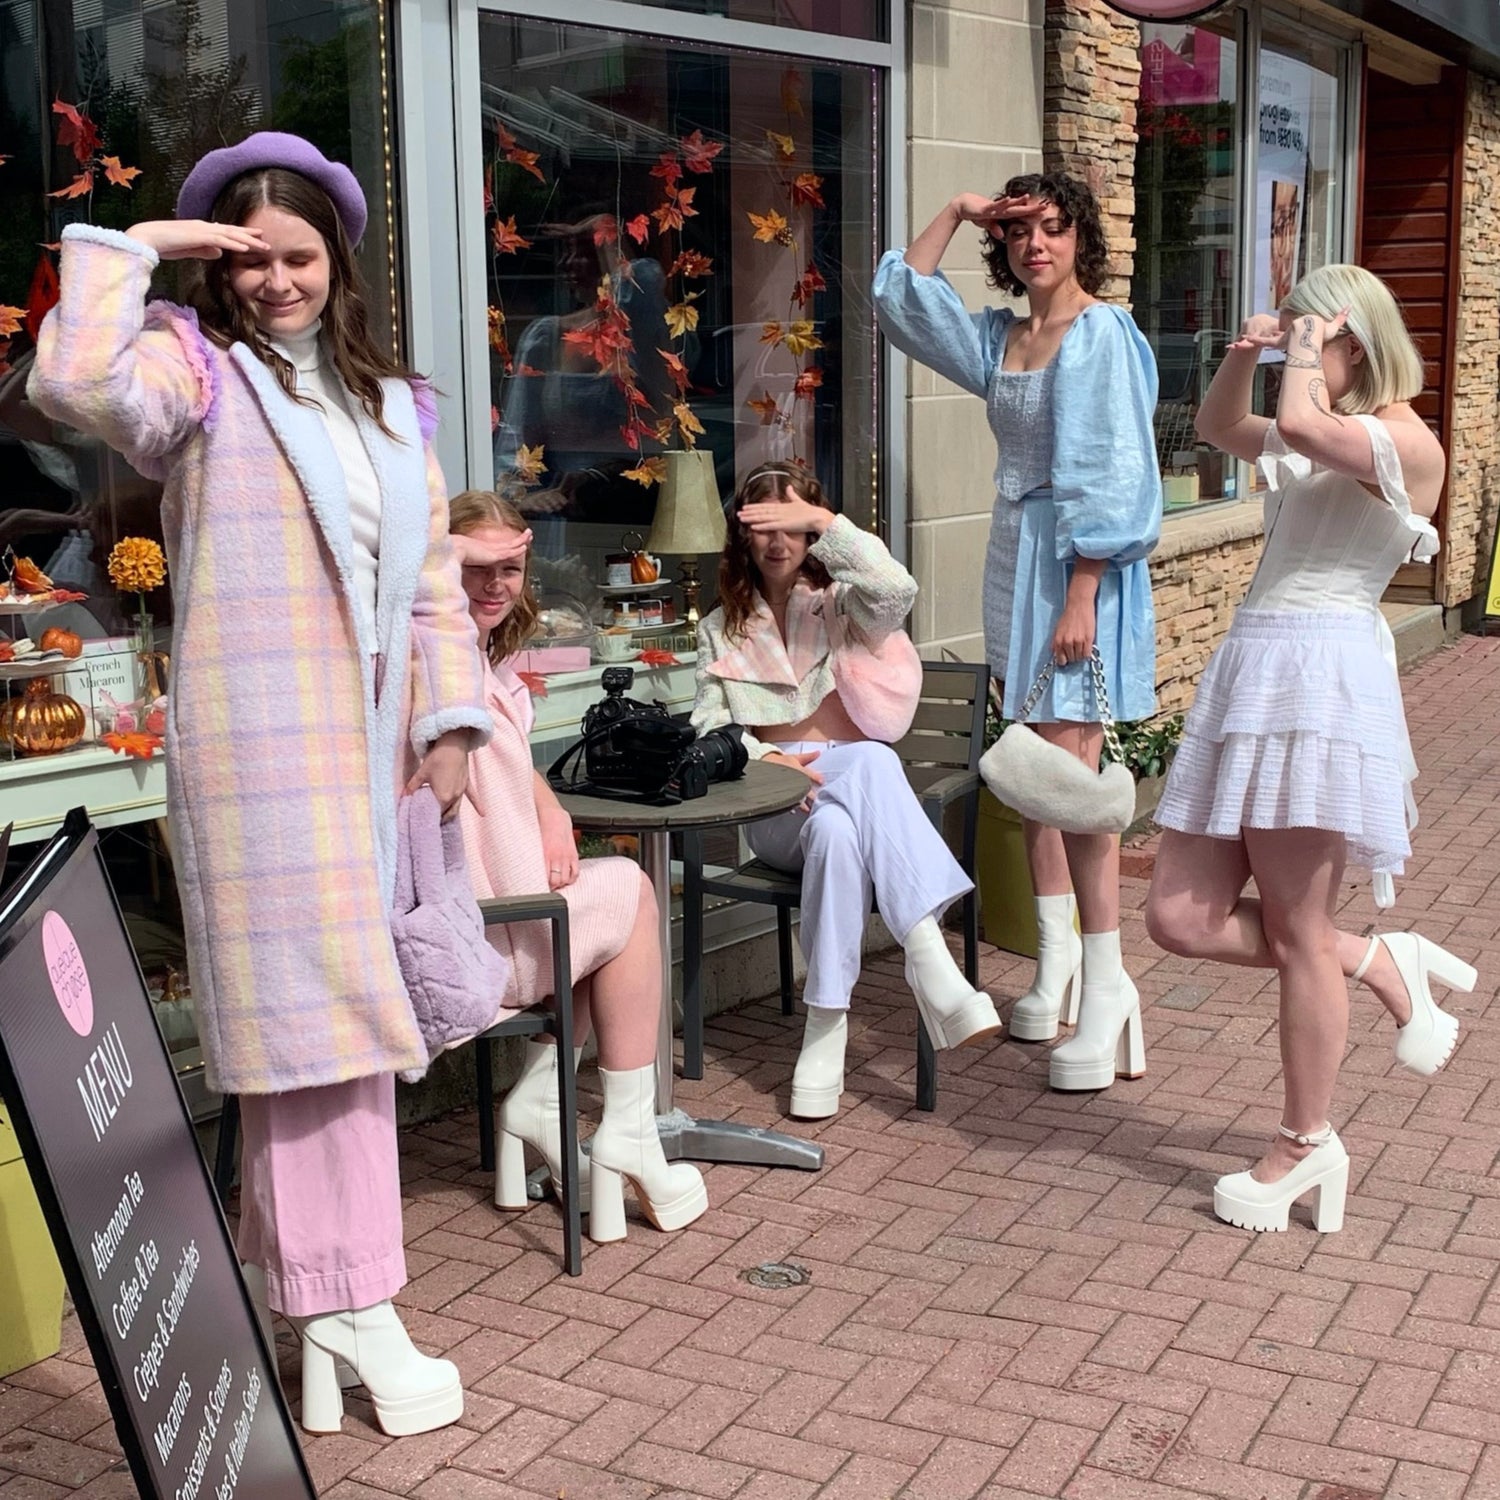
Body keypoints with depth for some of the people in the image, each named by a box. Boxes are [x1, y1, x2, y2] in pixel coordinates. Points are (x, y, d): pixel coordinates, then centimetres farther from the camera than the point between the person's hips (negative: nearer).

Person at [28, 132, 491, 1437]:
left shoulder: (392, 403, 19)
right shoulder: (199, 369, 1)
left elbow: (434, 582, 16)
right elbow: (78, 381, -22)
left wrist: (451, 718, 8)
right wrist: (130, 246, -11)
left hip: (369, 743, 6)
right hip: (257, 738, -6)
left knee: (328, 1007, 12)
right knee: (316, 1006, -8)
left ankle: (292, 1268, 27)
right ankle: (351, 1310, 0)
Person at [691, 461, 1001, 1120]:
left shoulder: (839, 602, 12)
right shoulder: (721, 628, 19)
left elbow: (897, 593, -14)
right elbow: (707, 731, 7)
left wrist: (825, 521, -14)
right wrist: (767, 760, -13)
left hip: (855, 789, 0)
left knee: (836, 830, -38)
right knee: (871, 761, -35)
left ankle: (827, 1028, -39)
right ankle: (929, 960, -43)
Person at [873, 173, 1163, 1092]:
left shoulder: (1102, 334, -9)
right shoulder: (999, 337, 13)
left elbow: (1112, 473, -15)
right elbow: (902, 298, 20)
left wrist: (1081, 596, -20)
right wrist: (958, 214, 11)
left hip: (1080, 564, -8)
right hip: (1015, 552, 8)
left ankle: (1107, 984, -7)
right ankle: (1056, 958, 20)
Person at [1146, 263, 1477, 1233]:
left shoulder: (1407, 442, -4)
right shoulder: (1319, 444, 22)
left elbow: (1302, 425, -23)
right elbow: (1218, 428, 38)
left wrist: (1307, 352, -4)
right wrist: (1244, 355, 20)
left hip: (1320, 677, -9)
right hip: (1251, 670, 9)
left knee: (1296, 930, -2)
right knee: (1183, 918, 2)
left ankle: (1308, 1146, 13)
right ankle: (1382, 963, 19)